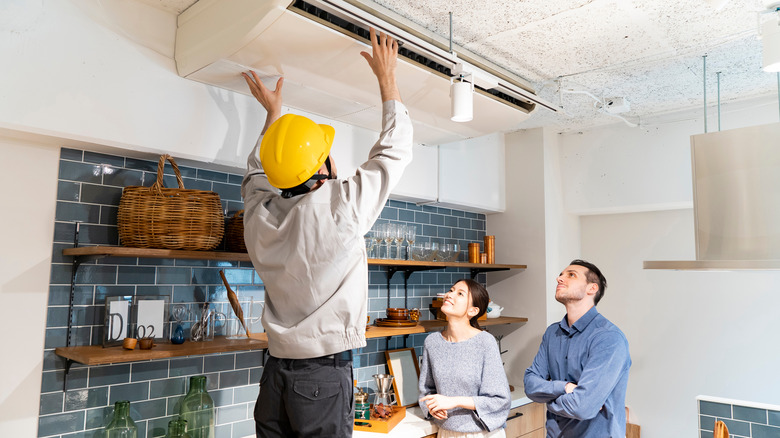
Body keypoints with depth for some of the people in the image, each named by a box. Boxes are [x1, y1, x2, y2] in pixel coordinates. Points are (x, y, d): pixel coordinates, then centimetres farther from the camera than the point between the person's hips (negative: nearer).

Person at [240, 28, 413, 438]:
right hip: (325, 375, -5)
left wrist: (273, 113, 31)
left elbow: (257, 172, 22)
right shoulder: (340, 205, -17)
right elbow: (394, 151, -2)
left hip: (274, 373, 6)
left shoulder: (259, 214, -3)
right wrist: (387, 77, 9)